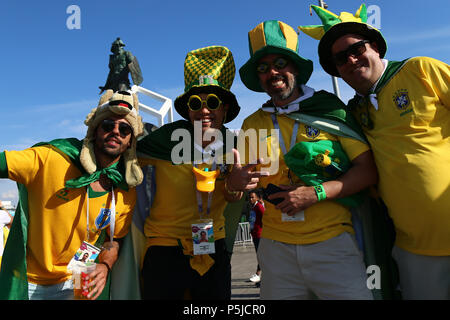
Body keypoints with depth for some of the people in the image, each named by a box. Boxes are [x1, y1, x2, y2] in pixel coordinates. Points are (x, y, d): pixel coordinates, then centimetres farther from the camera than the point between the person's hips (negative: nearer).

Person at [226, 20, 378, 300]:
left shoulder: (330, 108, -1)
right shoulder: (252, 124, 7)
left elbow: (368, 170, -5)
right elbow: (241, 177, 9)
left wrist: (316, 193, -18)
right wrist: (234, 182, -15)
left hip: (332, 241, -2)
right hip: (276, 246, 2)